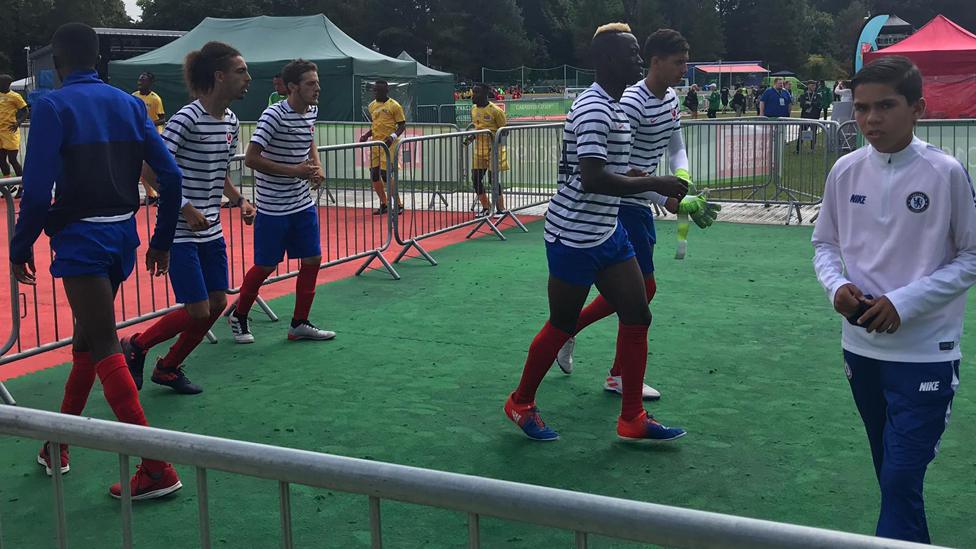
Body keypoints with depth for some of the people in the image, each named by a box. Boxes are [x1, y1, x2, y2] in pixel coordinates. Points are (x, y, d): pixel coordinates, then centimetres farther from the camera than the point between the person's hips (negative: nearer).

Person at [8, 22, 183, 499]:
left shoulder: (53, 106, -8)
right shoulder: (129, 104, 8)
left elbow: (38, 188, -15)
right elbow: (170, 175, 4)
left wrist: (21, 247, -3)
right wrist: (161, 241, 12)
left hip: (80, 237, -6)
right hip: (123, 233, 7)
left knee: (104, 349, -6)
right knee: (87, 335, 22)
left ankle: (157, 468, -10)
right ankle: (58, 443, 35)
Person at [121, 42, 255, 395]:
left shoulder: (231, 121, 6)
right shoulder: (187, 119, -19)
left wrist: (239, 200, 4)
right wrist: (185, 209, -26)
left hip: (211, 231, 8)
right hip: (181, 231, -8)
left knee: (217, 303, 8)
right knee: (197, 311, -7)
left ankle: (168, 368, 27)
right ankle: (136, 346, 18)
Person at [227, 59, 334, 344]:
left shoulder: (311, 112, 4)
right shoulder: (274, 115, -20)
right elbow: (251, 158, -23)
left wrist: (317, 168, 3)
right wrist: (293, 171, -24)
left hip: (303, 203, 7)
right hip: (273, 208, -7)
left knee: (312, 260, 5)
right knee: (266, 266, 2)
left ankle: (299, 324, 18)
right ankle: (238, 316, 26)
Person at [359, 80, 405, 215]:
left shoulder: (394, 106, -7)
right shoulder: (372, 106, 13)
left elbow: (402, 125, -6)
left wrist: (393, 137, -22)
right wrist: (366, 135, 7)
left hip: (388, 144, -7)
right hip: (375, 144, 7)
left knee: (385, 174, -11)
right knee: (374, 174, 5)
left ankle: (399, 205, 2)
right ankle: (384, 205, 19)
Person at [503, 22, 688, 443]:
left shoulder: (614, 106, 11)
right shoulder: (594, 109, -21)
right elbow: (592, 179, -31)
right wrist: (654, 184, -27)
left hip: (607, 232, 9)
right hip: (574, 236, -9)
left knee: (637, 316, 5)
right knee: (561, 326, 5)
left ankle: (632, 420, 15)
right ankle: (521, 404, 27)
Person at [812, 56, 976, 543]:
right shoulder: (846, 171, 1)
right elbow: (825, 242, 13)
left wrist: (905, 302, -15)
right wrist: (836, 286, -8)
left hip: (925, 352, -4)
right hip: (862, 347, 5)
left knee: (902, 480, -8)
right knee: (891, 475, 18)